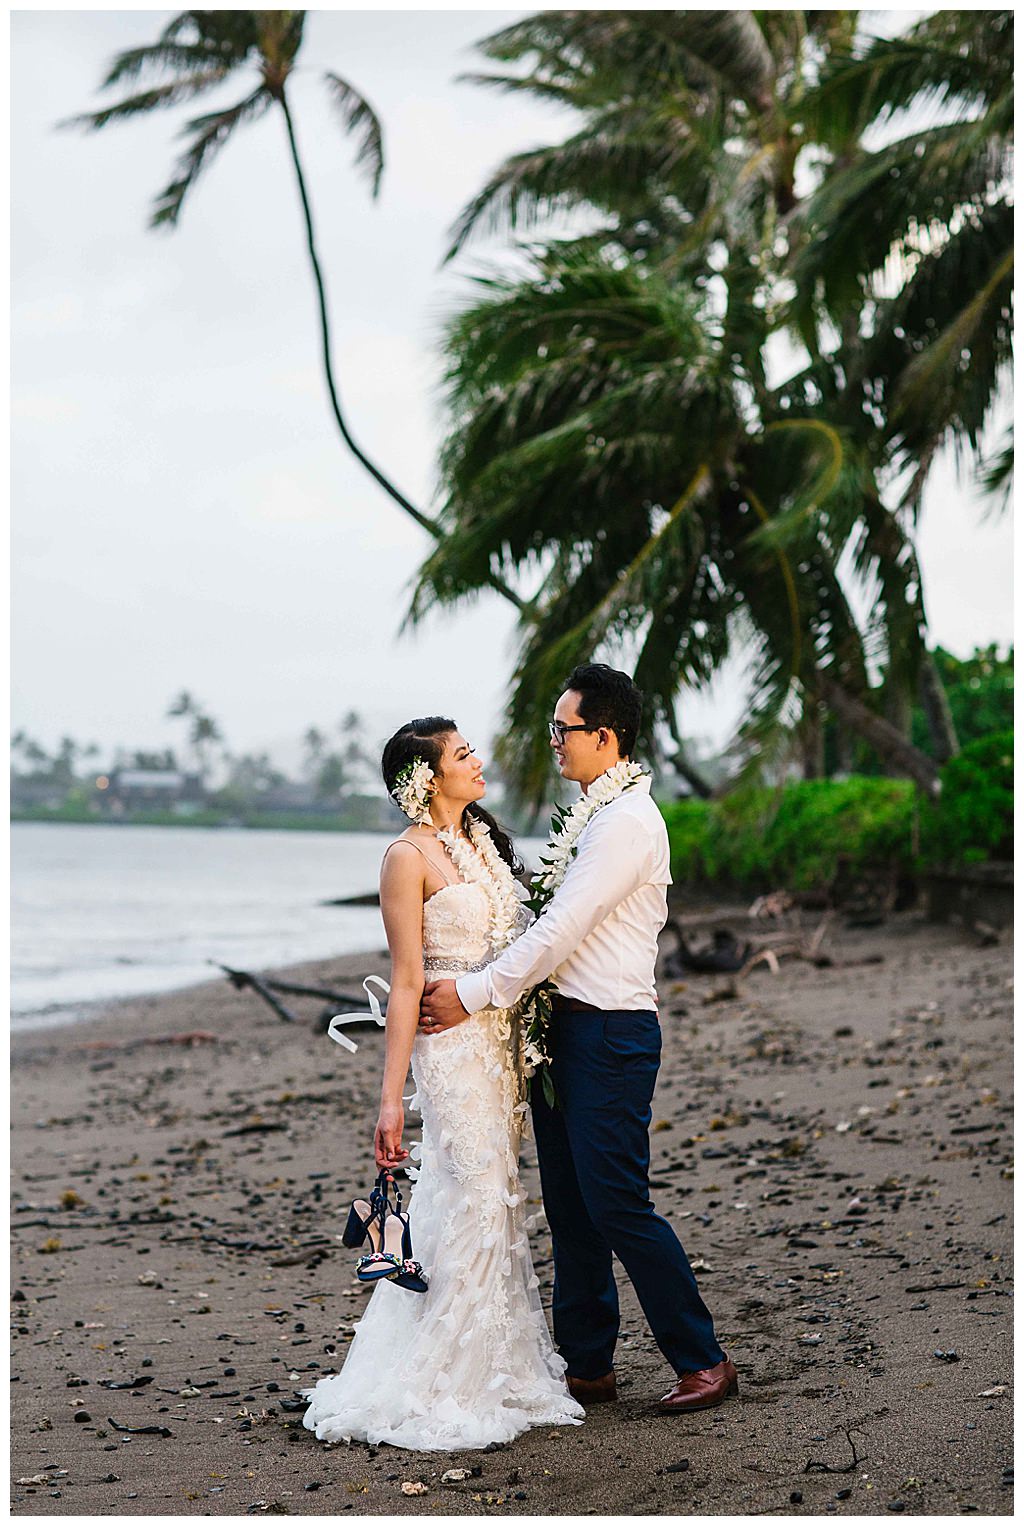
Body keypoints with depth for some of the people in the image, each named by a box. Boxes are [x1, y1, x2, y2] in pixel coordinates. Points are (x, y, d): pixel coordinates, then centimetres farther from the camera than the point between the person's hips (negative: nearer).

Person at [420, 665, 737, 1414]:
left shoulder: (628, 819, -16)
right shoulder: (595, 812, 15)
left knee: (617, 1205, -6)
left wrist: (476, 994, -16)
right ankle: (588, 1366, 21)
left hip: (610, 1034, -10)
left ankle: (702, 1360, 6)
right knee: (570, 1206, 12)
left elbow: (562, 928, -19)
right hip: (567, 1027, 10)